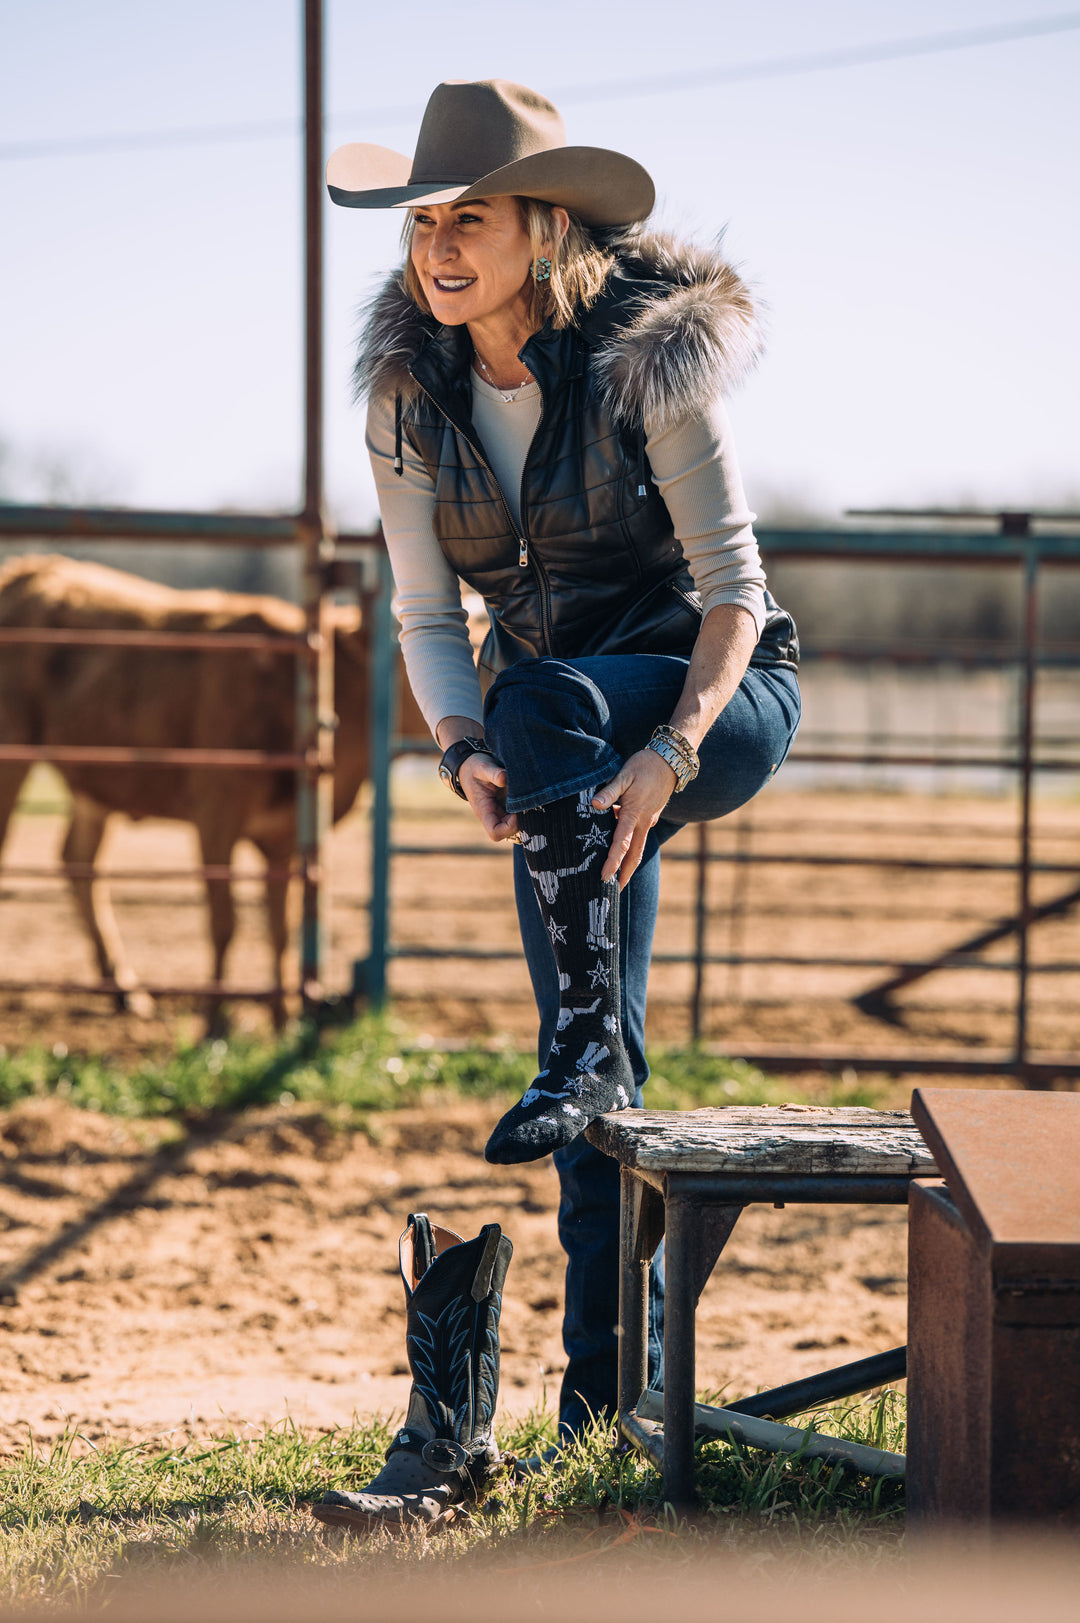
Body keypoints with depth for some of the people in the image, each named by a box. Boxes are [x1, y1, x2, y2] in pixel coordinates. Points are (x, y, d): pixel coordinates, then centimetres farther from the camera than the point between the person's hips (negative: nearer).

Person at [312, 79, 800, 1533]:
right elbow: (426, 617, 0)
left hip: (719, 697, -4)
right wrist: (465, 754, -20)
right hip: (570, 740, 4)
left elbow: (735, 587, -17)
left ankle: (584, 1056, -28)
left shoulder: (647, 360, -16)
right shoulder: (411, 394, -3)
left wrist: (669, 751, -32)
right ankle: (612, 1402, -3)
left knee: (546, 700, -35)